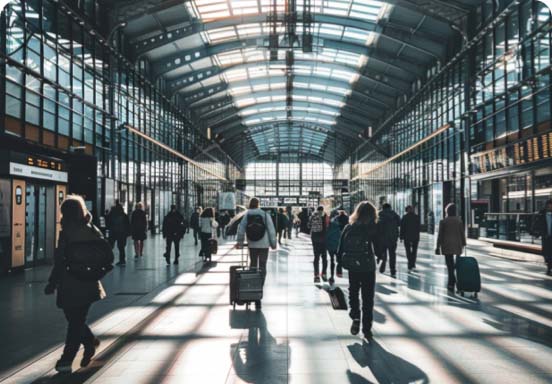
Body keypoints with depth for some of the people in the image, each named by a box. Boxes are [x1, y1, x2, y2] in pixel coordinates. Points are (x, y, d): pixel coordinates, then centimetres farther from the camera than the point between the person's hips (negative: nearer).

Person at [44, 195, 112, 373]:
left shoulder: (66, 233, -13)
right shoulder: (93, 231, 2)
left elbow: (60, 261, -15)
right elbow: (108, 256, 3)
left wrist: (52, 283, -6)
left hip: (70, 286, -5)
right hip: (89, 285, 5)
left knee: (74, 321, 11)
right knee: (77, 320, 15)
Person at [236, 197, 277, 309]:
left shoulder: (247, 215, 0)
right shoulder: (265, 215, -4)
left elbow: (241, 229, -2)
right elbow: (271, 230, -3)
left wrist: (240, 242, 6)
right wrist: (273, 243, 5)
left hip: (252, 245, 2)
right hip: (264, 244, -2)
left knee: (253, 265, 19)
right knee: (262, 267, 0)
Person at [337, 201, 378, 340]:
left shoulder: (348, 228, 0)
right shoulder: (373, 229, -9)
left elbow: (340, 250, 3)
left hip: (352, 267, 2)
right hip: (368, 268, -2)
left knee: (353, 293, 20)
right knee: (368, 298, 9)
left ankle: (355, 317, -1)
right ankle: (366, 329, 12)